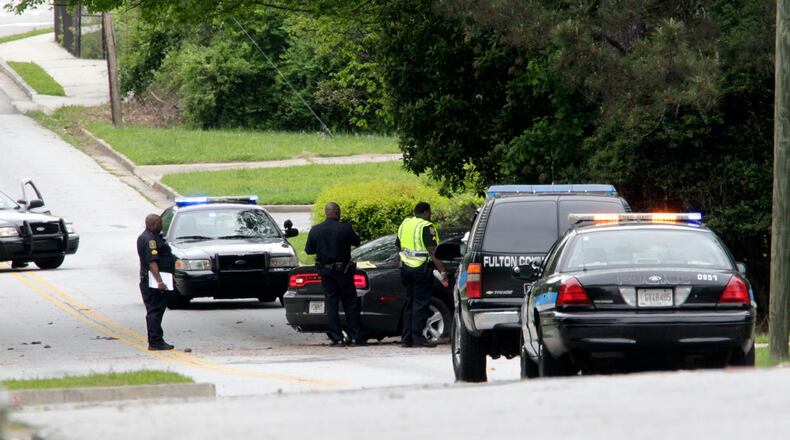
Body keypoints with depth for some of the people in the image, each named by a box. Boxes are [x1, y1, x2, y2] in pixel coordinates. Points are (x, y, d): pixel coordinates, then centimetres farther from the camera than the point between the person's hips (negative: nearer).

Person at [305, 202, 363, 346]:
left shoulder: (315, 230, -4)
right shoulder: (345, 228, -12)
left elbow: (308, 250, 4)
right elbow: (356, 242, 2)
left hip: (325, 271, 2)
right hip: (343, 269, -2)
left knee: (331, 304, 6)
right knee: (350, 303, 7)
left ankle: (337, 338, 2)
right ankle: (355, 336, 7)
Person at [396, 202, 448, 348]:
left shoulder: (404, 224, 12)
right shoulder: (426, 227, -11)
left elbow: (398, 247, 20)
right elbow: (433, 252, -18)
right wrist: (443, 272, -18)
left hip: (406, 268, 7)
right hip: (422, 269, -7)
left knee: (410, 302, 13)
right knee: (421, 303, -5)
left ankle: (406, 338, 12)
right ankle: (418, 337, -9)